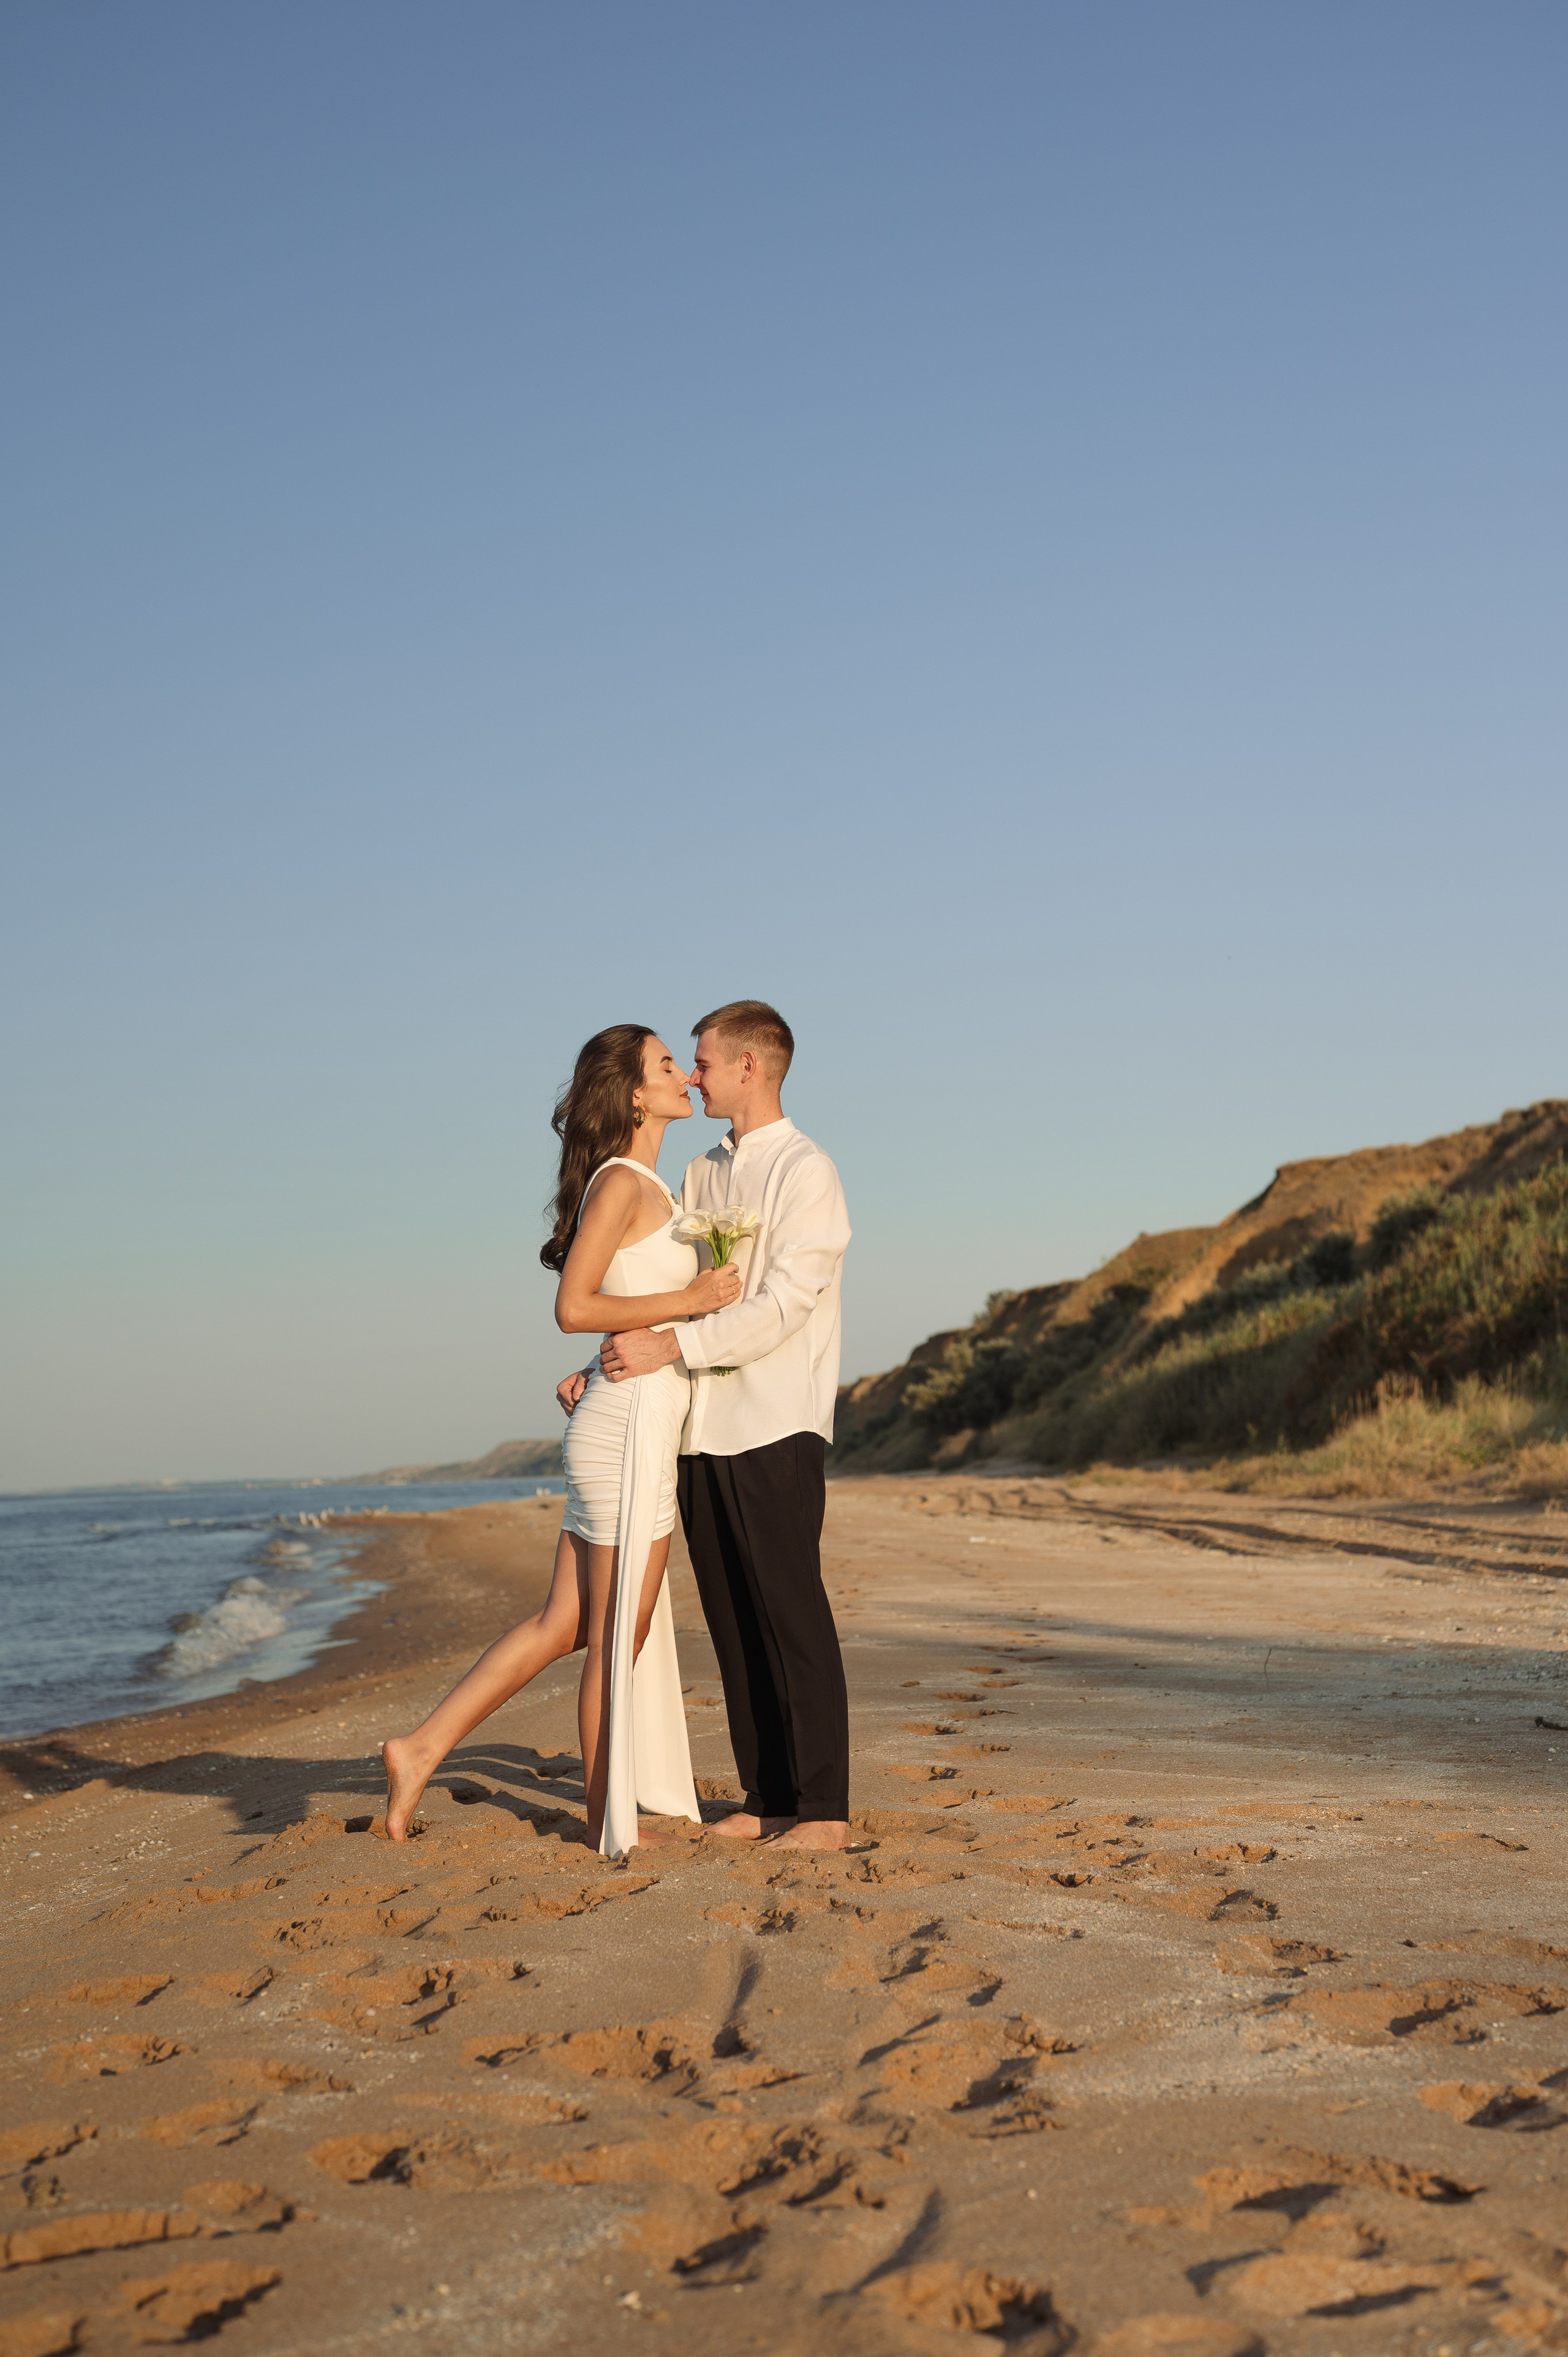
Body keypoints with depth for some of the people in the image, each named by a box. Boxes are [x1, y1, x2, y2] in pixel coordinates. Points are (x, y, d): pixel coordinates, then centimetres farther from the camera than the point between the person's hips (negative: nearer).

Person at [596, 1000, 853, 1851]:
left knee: (791, 1615, -6)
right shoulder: (703, 1174, 17)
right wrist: (603, 1367, 7)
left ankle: (824, 1809, -2)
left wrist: (670, 1348, -20)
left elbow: (781, 1306, -15)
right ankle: (767, 1801, 14)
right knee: (732, 1622, 8)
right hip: (701, 1429, 7)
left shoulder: (805, 1173, -6)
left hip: (775, 1428, -7)